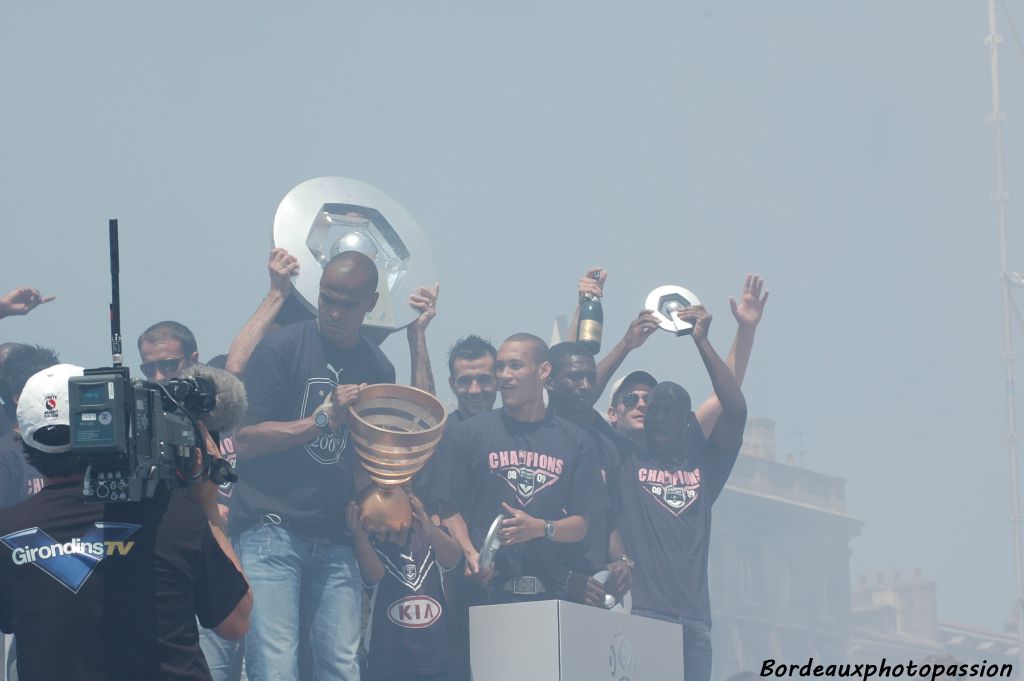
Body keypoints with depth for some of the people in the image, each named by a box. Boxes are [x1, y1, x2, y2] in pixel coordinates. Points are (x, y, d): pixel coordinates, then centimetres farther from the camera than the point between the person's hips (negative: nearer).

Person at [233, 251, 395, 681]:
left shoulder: (378, 370, 15)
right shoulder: (282, 348, -1)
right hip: (271, 530, -5)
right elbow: (244, 440, -7)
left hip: (335, 541, 5)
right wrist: (325, 419, -12)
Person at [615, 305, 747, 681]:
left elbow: (736, 410, 7)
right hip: (637, 615, -3)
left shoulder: (704, 465, 18)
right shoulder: (625, 462, 11)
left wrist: (702, 342, 6)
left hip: (692, 618, 3)